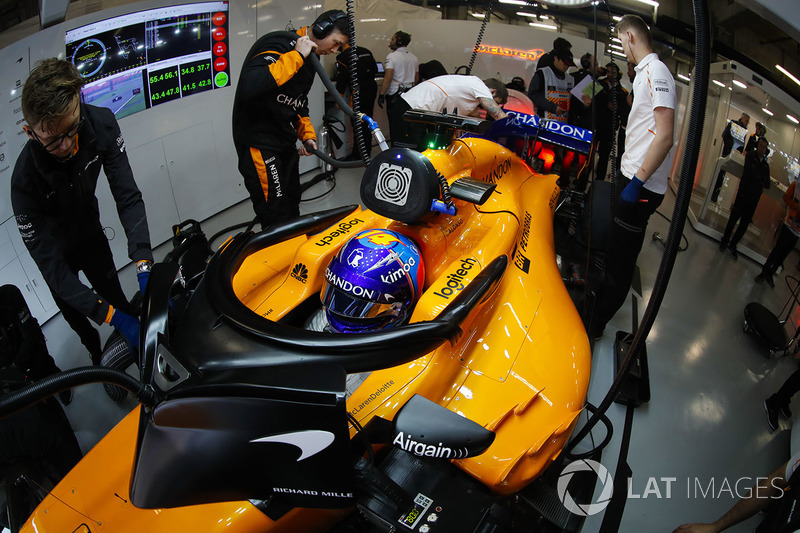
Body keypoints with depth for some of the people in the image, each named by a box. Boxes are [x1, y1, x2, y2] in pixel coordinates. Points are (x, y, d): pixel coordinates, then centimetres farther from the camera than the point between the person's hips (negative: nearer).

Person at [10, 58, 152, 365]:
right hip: (56, 245, -1)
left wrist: (144, 266, -38)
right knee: (70, 308, 18)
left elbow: (127, 196, -27)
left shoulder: (101, 124, -29)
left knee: (113, 292, 12)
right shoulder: (25, 179, -37)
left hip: (90, 232, 2)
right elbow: (49, 262, -34)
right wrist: (112, 317, -42)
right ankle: (94, 348, 47)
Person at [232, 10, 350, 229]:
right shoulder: (278, 44, -18)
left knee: (292, 208, 20)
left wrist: (307, 134, 9)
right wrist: (296, 56, -30)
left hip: (285, 142, 10)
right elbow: (249, 86, -37)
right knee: (277, 218, -9)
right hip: (258, 143, -10)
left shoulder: (309, 60, 12)